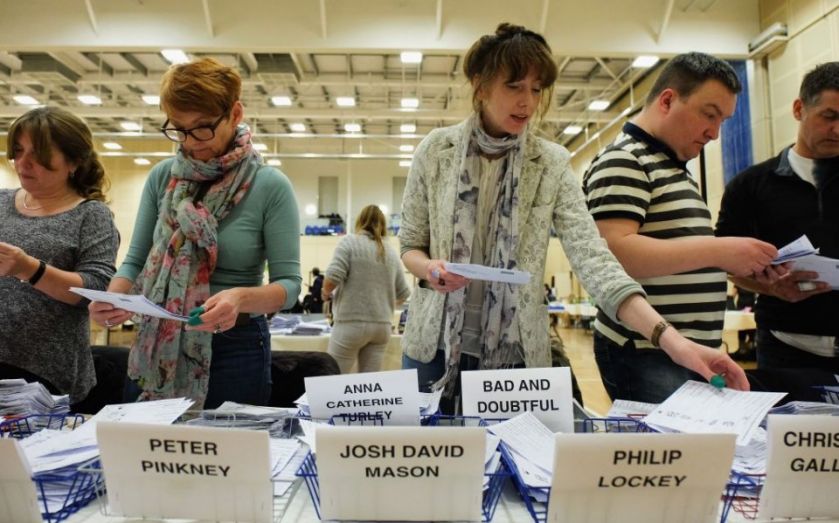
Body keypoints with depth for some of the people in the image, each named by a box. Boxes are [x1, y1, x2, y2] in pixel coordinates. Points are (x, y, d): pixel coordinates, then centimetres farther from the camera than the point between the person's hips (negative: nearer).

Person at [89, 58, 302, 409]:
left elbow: (288, 282, -13)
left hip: (235, 349, -3)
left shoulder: (270, 186, -11)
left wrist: (241, 297, -32)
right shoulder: (162, 177, 1)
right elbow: (137, 260, 4)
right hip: (156, 349, 4)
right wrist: (113, 297, -16)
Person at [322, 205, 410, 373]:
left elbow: (333, 278, -13)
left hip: (352, 323, -5)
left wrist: (326, 292, 7)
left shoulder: (349, 242, -2)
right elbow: (403, 293, 13)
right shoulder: (391, 252, 11)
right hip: (382, 325, 5)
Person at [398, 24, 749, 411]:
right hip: (434, 343, 1)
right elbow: (410, 245, 4)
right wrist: (429, 268, -20)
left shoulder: (552, 164, -5)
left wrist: (667, 336, -26)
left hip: (518, 352, 0)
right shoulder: (436, 150, -3)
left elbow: (591, 256, -15)